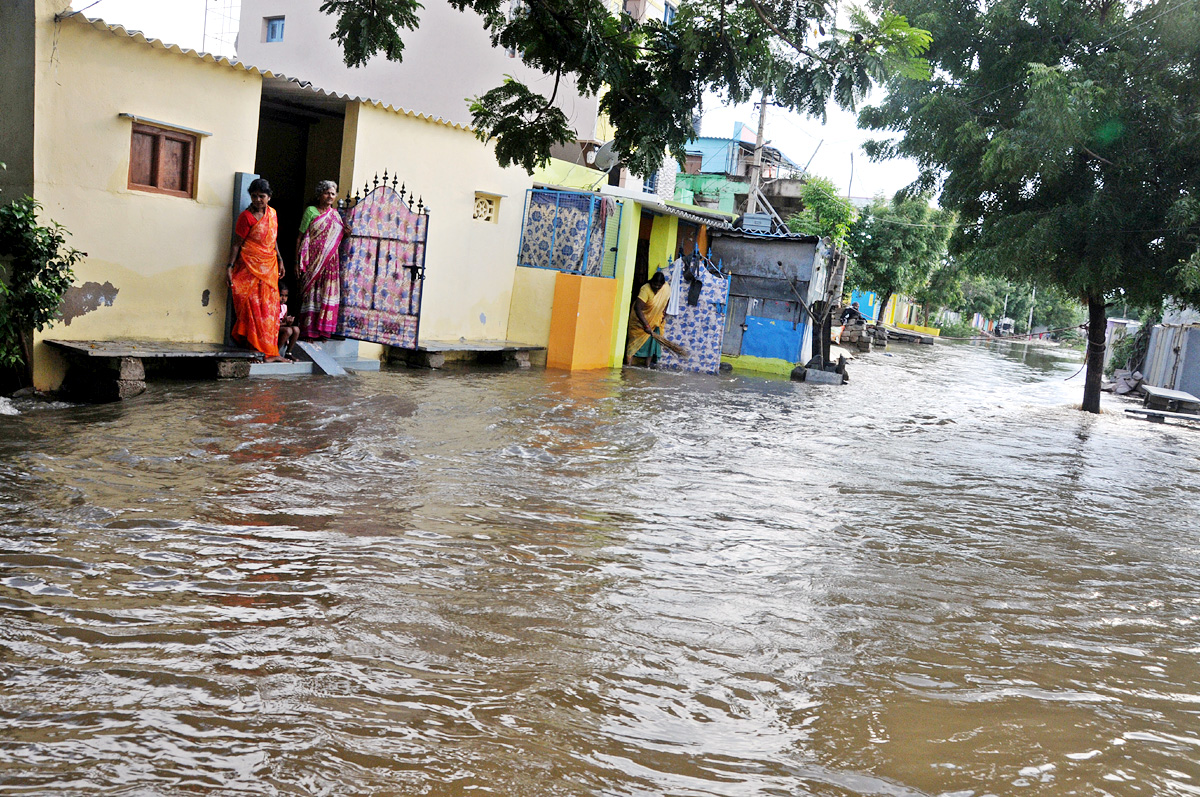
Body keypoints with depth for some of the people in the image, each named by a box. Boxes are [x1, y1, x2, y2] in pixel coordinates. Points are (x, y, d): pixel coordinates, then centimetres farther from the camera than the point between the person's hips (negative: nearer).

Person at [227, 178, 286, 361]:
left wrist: (280, 260, 20)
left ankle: (270, 351, 7)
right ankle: (263, 351, -4)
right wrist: (230, 266, -11)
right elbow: (237, 244, -7)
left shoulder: (272, 213, 11)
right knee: (253, 307, -7)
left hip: (269, 267, 6)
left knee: (270, 308, 4)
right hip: (250, 267, -6)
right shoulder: (246, 216, -7)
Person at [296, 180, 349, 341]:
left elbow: (339, 236, 19)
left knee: (327, 293, 3)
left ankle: (322, 330, 9)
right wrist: (299, 262, -9)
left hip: (330, 262, 4)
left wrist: (348, 232, -5)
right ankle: (308, 331, 0)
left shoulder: (336, 215, 12)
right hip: (313, 261, -4)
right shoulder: (311, 211, -1)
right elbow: (301, 237, -2)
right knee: (311, 292, -3)